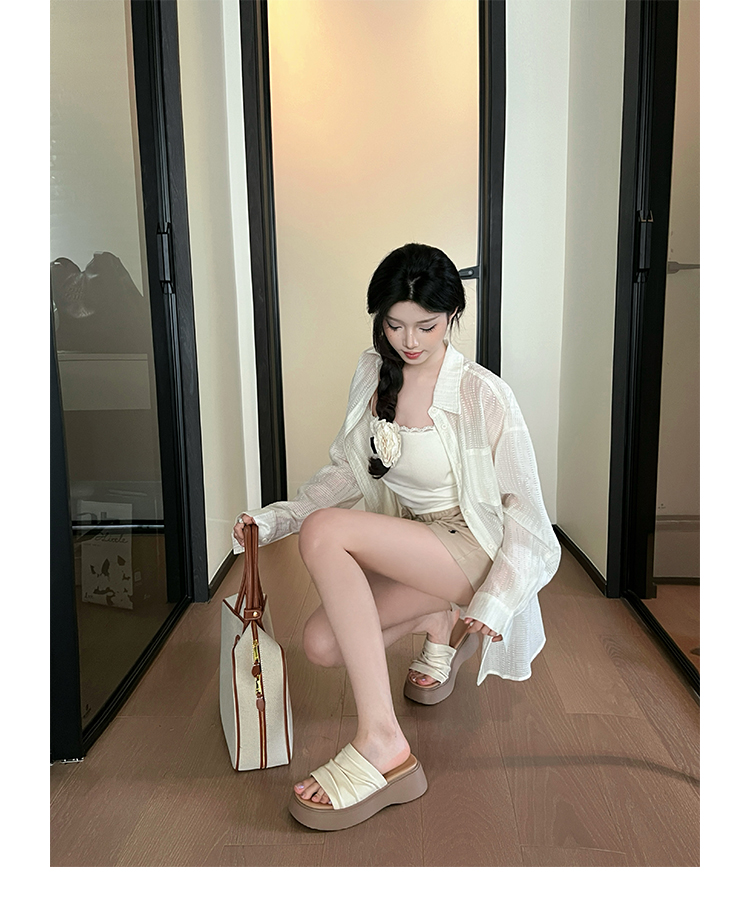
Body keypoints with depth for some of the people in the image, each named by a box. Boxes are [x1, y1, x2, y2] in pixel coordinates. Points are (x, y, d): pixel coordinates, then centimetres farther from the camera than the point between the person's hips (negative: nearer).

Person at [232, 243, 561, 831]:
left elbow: (524, 505, -12)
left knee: (324, 530, -29)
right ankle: (436, 623, 14)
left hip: (473, 550, -6)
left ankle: (381, 740, -27)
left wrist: (495, 602, -23)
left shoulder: (483, 395, -15)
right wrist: (277, 518, -4)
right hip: (408, 551, 7)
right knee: (322, 645, -15)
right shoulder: (373, 373, 2)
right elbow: (347, 470, 10)